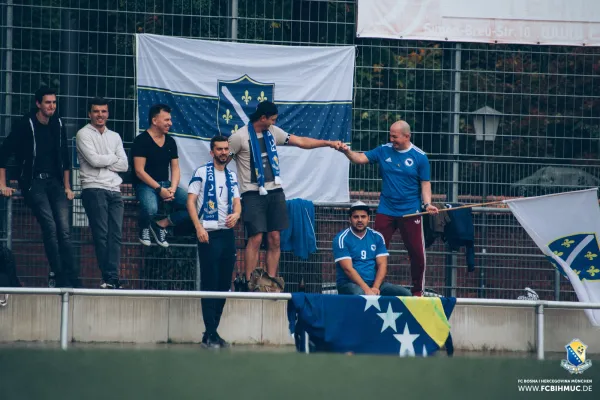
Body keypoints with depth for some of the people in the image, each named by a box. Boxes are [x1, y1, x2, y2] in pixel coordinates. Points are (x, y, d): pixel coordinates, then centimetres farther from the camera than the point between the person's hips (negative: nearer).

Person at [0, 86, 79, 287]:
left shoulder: (58, 126, 10)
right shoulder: (25, 125, -6)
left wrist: (67, 186, 20)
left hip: (55, 182, 5)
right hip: (34, 183, -5)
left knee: (64, 230, -9)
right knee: (50, 227, -19)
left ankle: (71, 280, -11)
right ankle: (59, 275, -17)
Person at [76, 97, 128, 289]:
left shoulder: (114, 136, 19)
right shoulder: (84, 134, 3)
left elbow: (124, 165, 9)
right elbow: (94, 160, -11)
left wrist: (102, 163, -3)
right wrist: (113, 158, 5)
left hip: (114, 190, 5)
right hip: (94, 188, -5)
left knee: (116, 235, -4)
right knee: (101, 234, -9)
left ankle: (113, 278, -7)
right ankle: (108, 278, -9)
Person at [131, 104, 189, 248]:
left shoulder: (170, 142, 12)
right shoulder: (142, 140, -9)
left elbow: (175, 169, 11)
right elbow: (139, 171, -14)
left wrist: (172, 189, -9)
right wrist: (159, 190, -19)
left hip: (165, 184, 6)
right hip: (145, 185, -6)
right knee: (150, 208, -38)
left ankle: (161, 225, -1)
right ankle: (144, 229, -2)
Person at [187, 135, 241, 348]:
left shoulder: (232, 176, 15)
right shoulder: (202, 173, -1)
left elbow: (237, 201, 12)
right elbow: (191, 201, -5)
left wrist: (236, 214, -12)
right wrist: (199, 227, -16)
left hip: (228, 233, 6)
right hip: (209, 234, -6)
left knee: (224, 284, 6)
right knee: (210, 284, -6)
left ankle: (213, 331, 13)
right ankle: (210, 333, -6)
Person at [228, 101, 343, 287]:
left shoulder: (273, 132, 9)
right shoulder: (240, 137, -9)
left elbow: (301, 142, 13)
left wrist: (329, 143, 8)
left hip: (274, 192, 6)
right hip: (253, 194, -6)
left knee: (274, 239, 3)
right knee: (256, 238, -12)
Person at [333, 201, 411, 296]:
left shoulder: (377, 237, 11)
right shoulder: (342, 239, -3)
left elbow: (382, 265, 4)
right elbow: (348, 269, -12)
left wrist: (375, 288, -14)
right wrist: (366, 289, -23)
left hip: (374, 283, 5)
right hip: (349, 284, -5)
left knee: (405, 294, -16)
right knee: (359, 294, -40)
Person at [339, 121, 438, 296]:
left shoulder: (419, 157, -3)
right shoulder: (384, 151, 3)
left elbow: (425, 184, -1)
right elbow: (361, 158, -2)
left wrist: (427, 204, -16)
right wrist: (347, 152, -22)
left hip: (410, 212, -2)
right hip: (386, 212, 2)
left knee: (417, 252, 0)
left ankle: (418, 291, 13)